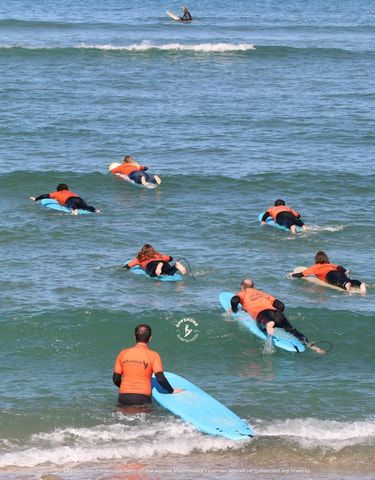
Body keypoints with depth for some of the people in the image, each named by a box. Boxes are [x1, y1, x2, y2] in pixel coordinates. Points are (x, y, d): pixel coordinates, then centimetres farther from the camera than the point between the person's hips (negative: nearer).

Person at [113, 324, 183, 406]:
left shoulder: (123, 353, 9)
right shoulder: (153, 355, -1)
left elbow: (116, 379, 12)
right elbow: (160, 379, -6)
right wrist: (172, 391, 9)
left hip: (123, 398, 3)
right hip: (142, 399, -3)